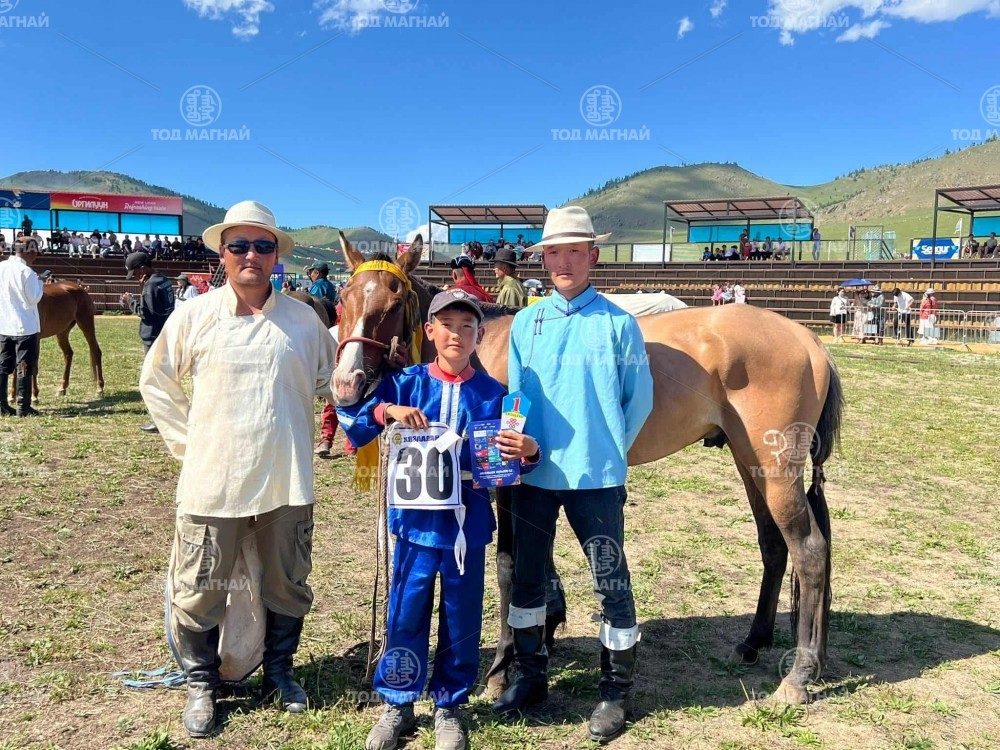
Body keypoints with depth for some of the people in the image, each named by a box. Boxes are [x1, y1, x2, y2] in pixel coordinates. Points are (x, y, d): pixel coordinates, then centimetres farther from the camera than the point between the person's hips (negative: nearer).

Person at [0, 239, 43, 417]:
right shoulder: (27, 272, -15)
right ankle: (23, 407, 1)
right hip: (25, 327, -7)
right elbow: (34, 298, -13)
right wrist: (39, 283, 1)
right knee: (25, 367, 0)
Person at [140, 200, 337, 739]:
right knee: (199, 591, 10)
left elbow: (328, 381, 13)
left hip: (286, 479, 1)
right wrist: (186, 442, 3)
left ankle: (278, 671, 39)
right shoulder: (194, 315, -1)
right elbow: (155, 381, 8)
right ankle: (201, 683, 33)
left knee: (288, 586, 15)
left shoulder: (303, 319, 1)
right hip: (212, 479, -1)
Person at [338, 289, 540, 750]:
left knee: (462, 622, 12)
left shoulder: (493, 395, -2)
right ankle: (397, 705, 31)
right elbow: (350, 420, -6)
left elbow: (505, 465, -1)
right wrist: (386, 411, -23)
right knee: (405, 617, 10)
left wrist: (528, 452, -21)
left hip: (468, 526, 0)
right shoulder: (407, 383, -2)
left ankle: (449, 706, 33)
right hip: (417, 522, 0)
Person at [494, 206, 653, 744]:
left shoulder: (618, 323, -5)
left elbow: (640, 399, 1)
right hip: (535, 472, 4)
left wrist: (611, 451, 1)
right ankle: (529, 675, 35)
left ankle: (615, 690, 25)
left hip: (596, 476, -3)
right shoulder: (525, 323, 4)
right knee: (526, 577, 15)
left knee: (611, 584, 6)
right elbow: (513, 395, 7)